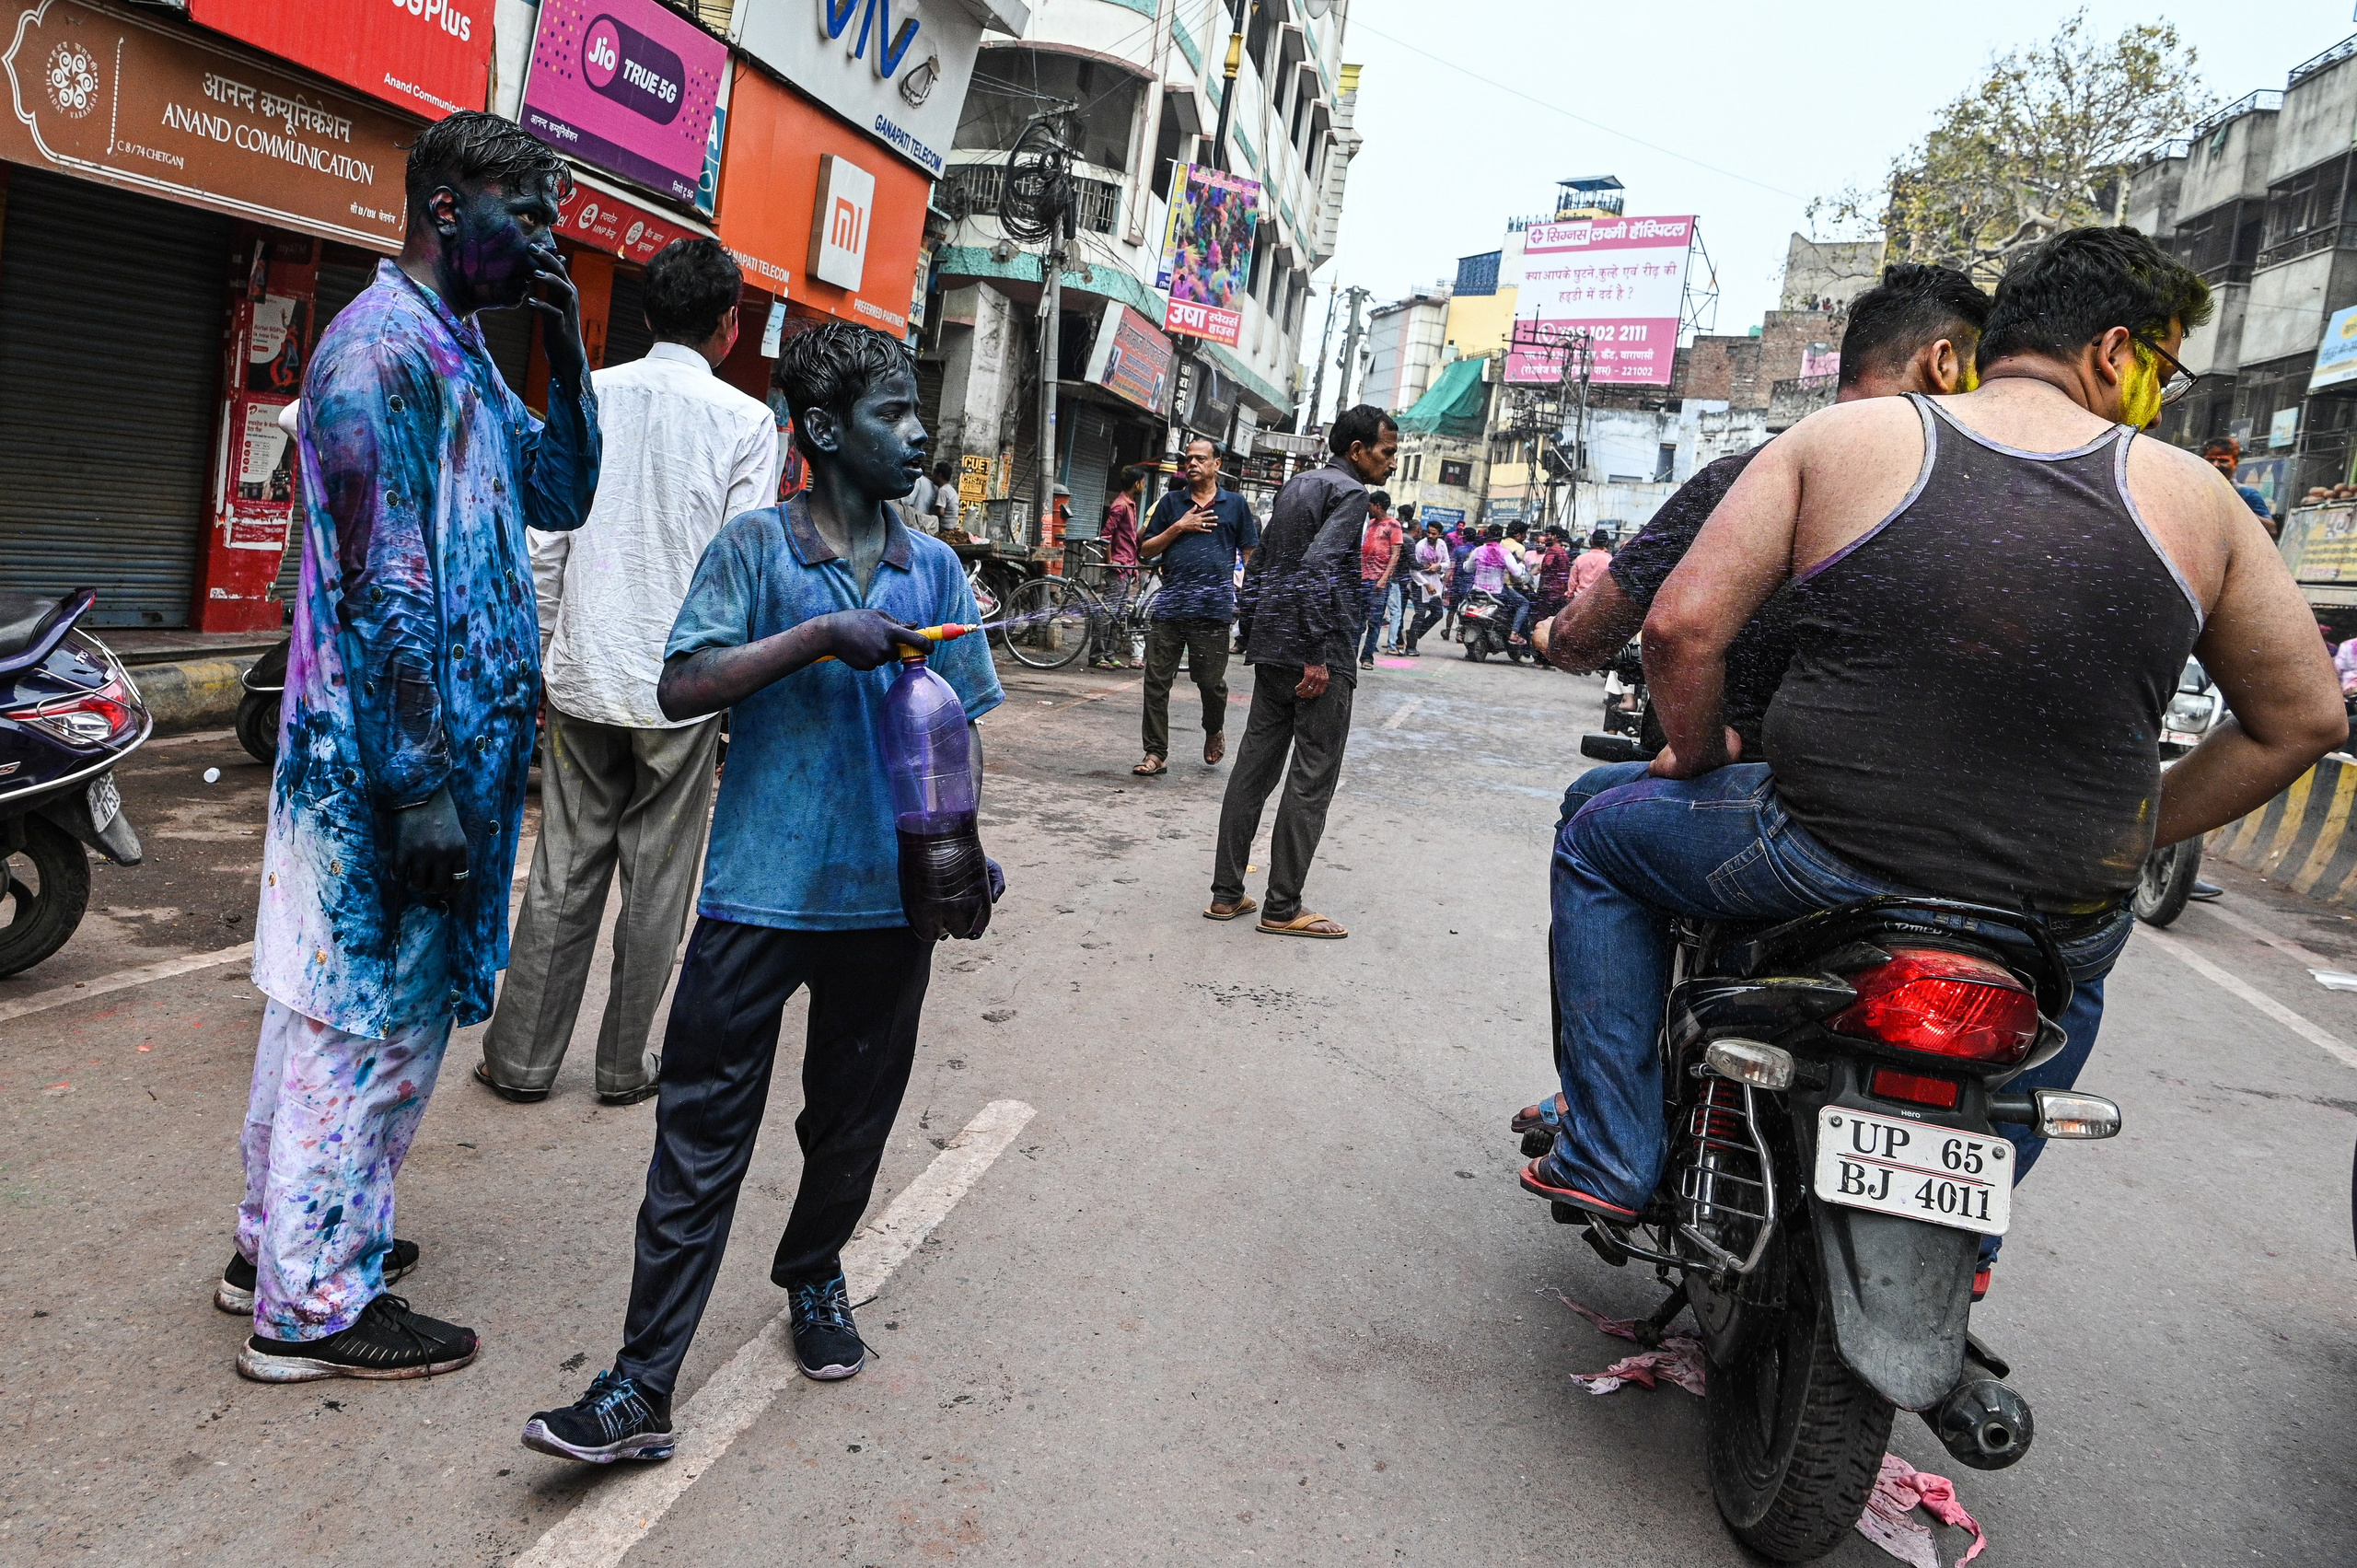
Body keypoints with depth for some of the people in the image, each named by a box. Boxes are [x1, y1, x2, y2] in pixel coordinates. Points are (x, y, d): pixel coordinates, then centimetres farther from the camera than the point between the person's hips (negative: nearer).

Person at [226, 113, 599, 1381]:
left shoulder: (458, 353, 14)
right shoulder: (385, 347, -16)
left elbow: (564, 496, 18)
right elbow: (381, 590, -21)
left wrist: (565, 346, 8)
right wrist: (422, 786, -22)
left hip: (449, 743, 10)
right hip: (394, 753, -10)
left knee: (330, 999, 18)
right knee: (378, 1015, -1)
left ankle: (282, 1241, 34)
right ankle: (316, 1303, 14)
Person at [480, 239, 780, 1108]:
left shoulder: (590, 397, 4)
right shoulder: (746, 421, -5)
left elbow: (545, 545, 4)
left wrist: (539, 658, 13)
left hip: (584, 677, 3)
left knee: (563, 874, 11)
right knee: (656, 884, 8)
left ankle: (521, 1059, 18)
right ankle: (623, 1066, 18)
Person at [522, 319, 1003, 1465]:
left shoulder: (936, 570, 9)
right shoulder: (756, 547, -2)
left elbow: (961, 727, 13)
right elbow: (682, 687, -12)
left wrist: (965, 854, 2)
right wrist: (822, 634, -21)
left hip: (889, 899, 4)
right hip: (762, 892, -3)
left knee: (851, 1123, 18)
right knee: (701, 1139, 0)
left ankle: (813, 1277, 43)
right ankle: (642, 1387, 8)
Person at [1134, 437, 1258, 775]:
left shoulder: (1235, 504, 8)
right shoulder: (1171, 502, 12)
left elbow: (1251, 554, 9)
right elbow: (1145, 551, 10)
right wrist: (1178, 527, -3)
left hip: (1213, 609, -2)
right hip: (1169, 607, 2)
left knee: (1210, 681, 5)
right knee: (1156, 681, -1)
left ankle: (1214, 730, 35)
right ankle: (1156, 753, 7)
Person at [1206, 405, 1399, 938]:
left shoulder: (1296, 485, 18)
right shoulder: (1350, 493, -9)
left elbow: (1257, 567, 19)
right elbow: (1318, 566, -23)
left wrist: (1251, 640, 21)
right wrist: (1318, 656, -23)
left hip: (1271, 650, 9)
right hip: (1318, 657, -9)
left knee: (1254, 769, 10)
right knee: (1311, 780, -2)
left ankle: (1226, 893, 14)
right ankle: (1283, 908, 2)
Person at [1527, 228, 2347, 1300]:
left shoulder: (1844, 438, -1)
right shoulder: (2191, 496, 4)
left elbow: (1682, 623, -8)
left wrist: (1698, 754, 10)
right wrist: (2131, 842, 19)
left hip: (1820, 870, -2)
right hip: (2052, 915, 3)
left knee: (1602, 839, 23)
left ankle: (1609, 1154, 19)